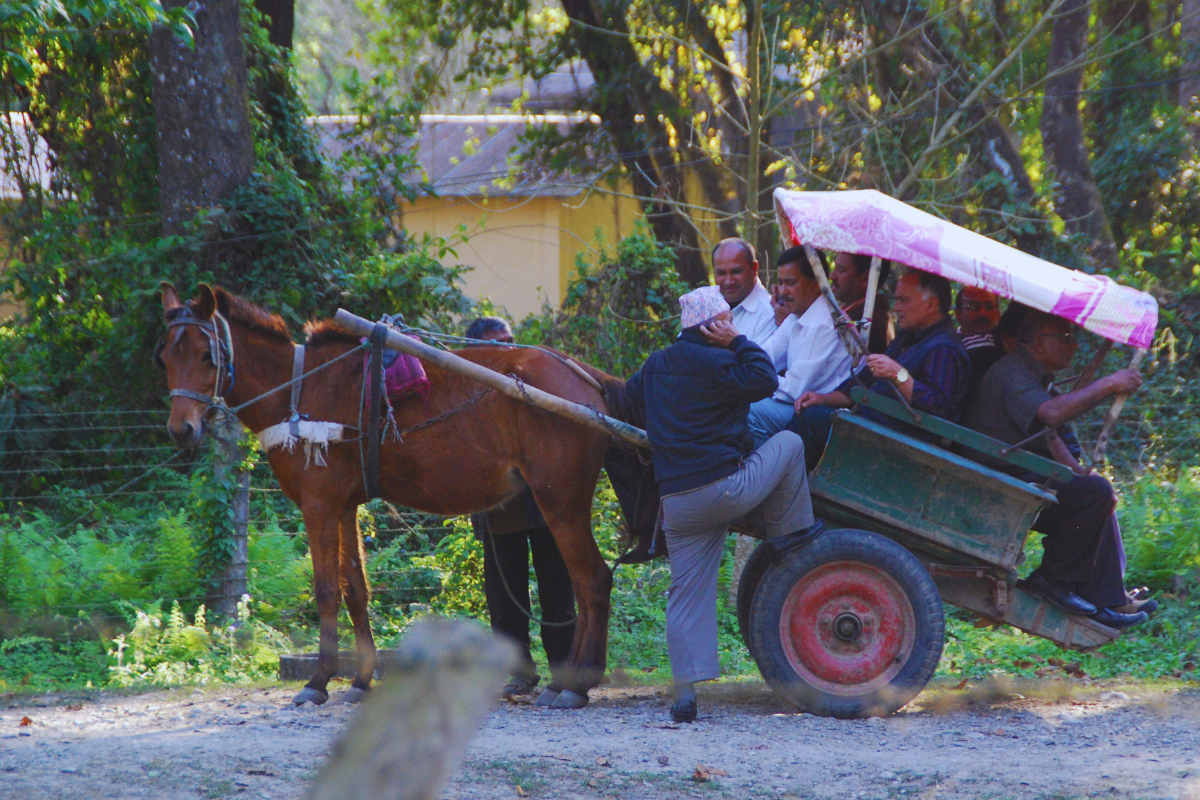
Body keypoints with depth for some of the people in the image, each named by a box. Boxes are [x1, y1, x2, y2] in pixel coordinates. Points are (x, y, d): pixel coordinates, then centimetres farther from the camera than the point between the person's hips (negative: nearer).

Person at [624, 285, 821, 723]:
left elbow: (631, 394, 33)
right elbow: (764, 380, -10)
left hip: (677, 502, 6)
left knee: (688, 594, 6)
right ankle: (792, 532, 16)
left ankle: (686, 689, 0)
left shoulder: (655, 366, 17)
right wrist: (739, 342, 1)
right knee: (788, 443, 15)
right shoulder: (715, 363, -8)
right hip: (725, 487, -6)